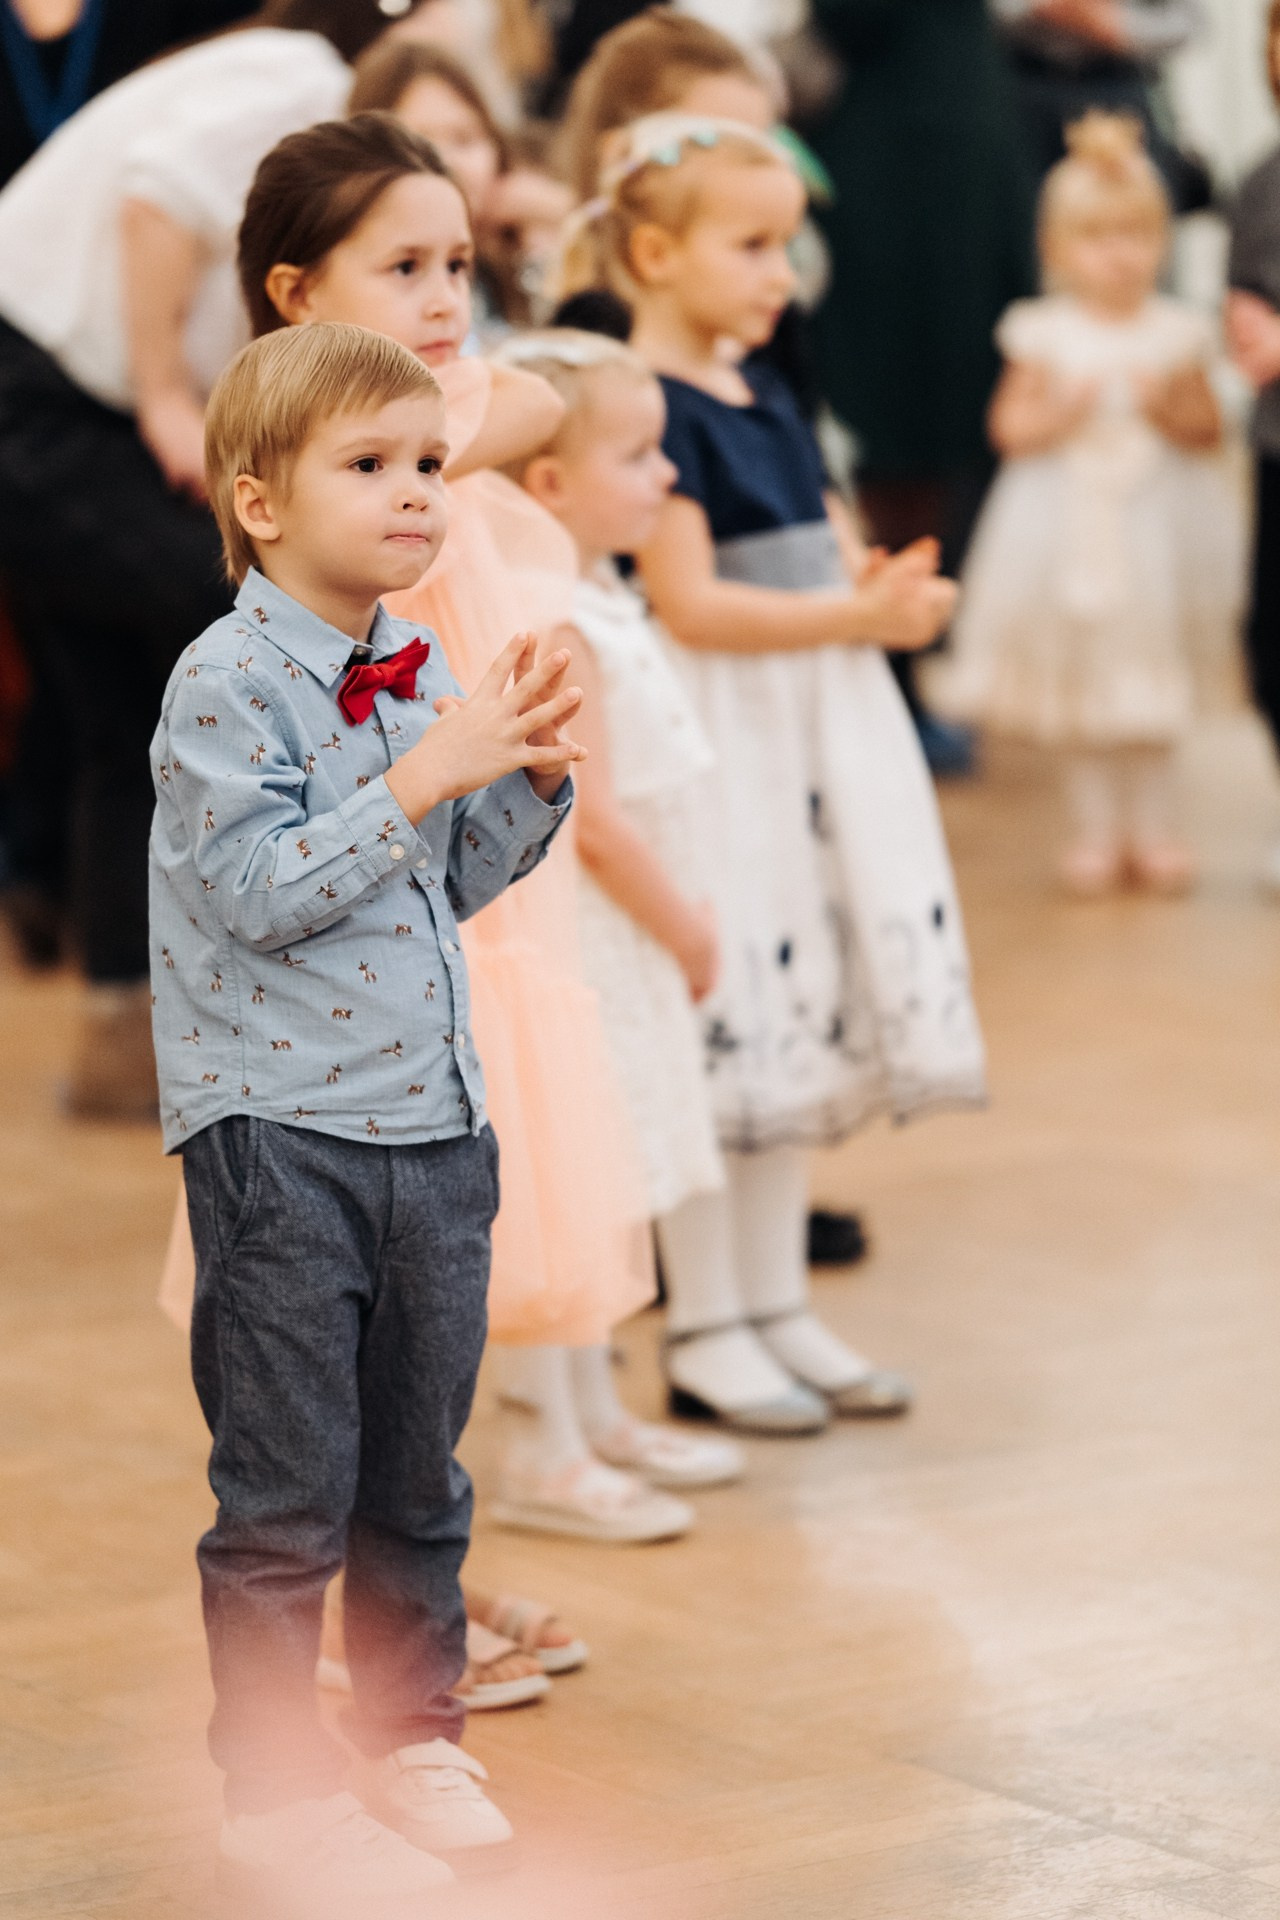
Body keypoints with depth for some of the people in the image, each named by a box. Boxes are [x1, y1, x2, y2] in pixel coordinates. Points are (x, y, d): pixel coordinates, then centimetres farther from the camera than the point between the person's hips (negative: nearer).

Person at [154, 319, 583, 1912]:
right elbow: (261, 893, -21)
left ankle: (414, 1737, 29)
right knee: (288, 1491, 1)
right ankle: (277, 1790, 12)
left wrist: (534, 775, -1)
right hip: (279, 1132, -6)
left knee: (420, 1469, 15)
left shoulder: (421, 671, 8)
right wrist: (426, 774, -24)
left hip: (432, 1121, 7)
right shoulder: (227, 680, -13)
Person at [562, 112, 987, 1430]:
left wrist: (892, 587, -4)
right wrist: (858, 617, -22)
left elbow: (831, 553, 18)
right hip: (720, 740, -9)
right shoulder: (652, 409, -14)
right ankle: (704, 1332, 6)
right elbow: (691, 605, -19)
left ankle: (776, 1308, 21)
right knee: (722, 1026, -4)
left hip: (824, 730, 9)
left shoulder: (767, 400, 13)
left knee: (805, 1023, 12)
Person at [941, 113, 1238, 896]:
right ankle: (1097, 827, 16)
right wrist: (1058, 412, -19)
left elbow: (1211, 431, 2)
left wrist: (1172, 406, -17)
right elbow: (1009, 427, -1)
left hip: (1155, 529, 1)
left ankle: (1154, 826, 17)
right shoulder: (1044, 335, -4)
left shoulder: (1176, 333, -1)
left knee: (1154, 682, 6)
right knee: (1079, 678, 4)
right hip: (1070, 529, -1)